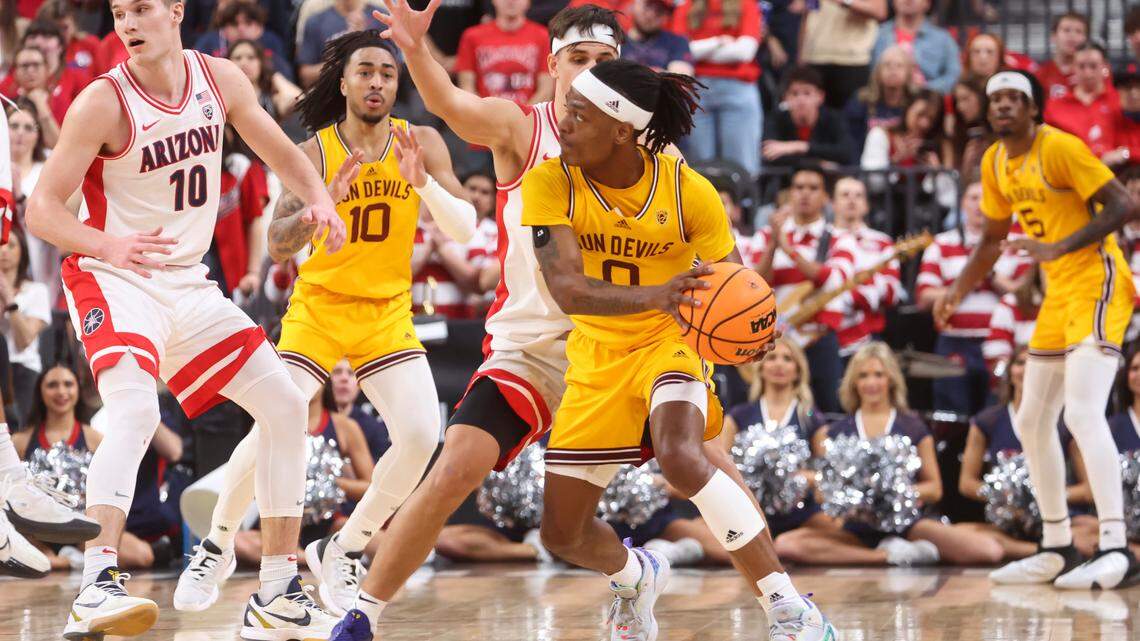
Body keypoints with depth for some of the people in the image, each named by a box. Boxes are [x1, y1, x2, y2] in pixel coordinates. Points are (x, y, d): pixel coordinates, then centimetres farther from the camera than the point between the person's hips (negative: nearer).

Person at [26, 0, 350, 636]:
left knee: (286, 406, 3)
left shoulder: (220, 78, 0)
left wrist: (319, 198, -7)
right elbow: (42, 208, -15)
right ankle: (97, 588, -37)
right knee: (135, 412, -32)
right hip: (115, 280, -6)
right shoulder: (103, 102, -15)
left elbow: (281, 151, 14)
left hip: (189, 283, 6)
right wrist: (109, 244, -33)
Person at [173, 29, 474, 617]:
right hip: (319, 305, -2)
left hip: (389, 313, 2)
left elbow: (465, 229, -10)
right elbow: (277, 245, -20)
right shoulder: (313, 153, -10)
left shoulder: (421, 144, -4)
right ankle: (215, 547, 9)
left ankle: (341, 552, 4)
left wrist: (423, 183, -28)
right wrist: (325, 200, -37)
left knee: (421, 436, -16)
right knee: (273, 428, -15)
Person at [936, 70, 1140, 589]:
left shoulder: (1059, 148, -15)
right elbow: (993, 237, 24)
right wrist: (957, 292, 14)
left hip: (1097, 284, -9)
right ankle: (1058, 548, 22)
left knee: (1083, 413, -23)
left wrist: (1062, 247, -30)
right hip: (1059, 294, 9)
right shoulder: (996, 163, 10)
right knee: (1032, 422, 12)